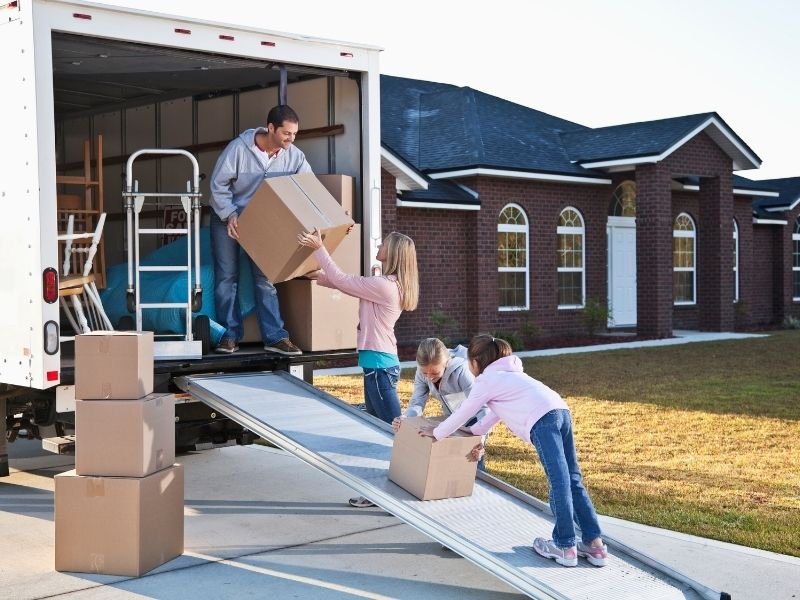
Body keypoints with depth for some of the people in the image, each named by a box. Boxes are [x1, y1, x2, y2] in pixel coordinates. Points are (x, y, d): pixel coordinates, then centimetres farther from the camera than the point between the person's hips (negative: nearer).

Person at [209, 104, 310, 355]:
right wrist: (230, 215, -25)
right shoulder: (239, 148, -24)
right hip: (227, 218, -3)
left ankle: (275, 337, 1)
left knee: (265, 278, 0)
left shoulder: (294, 156, -14)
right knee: (227, 276, -1)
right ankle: (230, 334, 6)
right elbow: (218, 184, -16)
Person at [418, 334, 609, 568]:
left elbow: (461, 414, 17)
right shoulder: (508, 373, 34)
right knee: (572, 480, 8)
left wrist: (436, 433, 32)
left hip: (542, 421, -8)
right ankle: (594, 544, 7)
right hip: (561, 411, 8)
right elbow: (496, 411, 45)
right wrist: (473, 431, 52)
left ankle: (565, 547, -4)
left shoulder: (486, 380, 9)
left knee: (559, 482, -8)